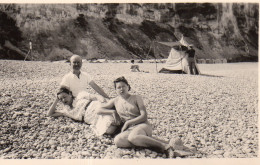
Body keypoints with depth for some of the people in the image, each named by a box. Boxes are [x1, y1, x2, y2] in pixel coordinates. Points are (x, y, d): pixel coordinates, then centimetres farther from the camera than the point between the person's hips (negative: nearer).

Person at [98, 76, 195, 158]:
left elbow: (144, 116, -1)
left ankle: (166, 146, -38)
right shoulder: (115, 101, 16)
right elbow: (99, 110, 16)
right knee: (117, 140, -34)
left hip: (142, 125, -3)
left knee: (133, 137, -40)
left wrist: (127, 122, -8)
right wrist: (113, 112, 3)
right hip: (129, 130, 4)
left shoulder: (136, 98, 8)